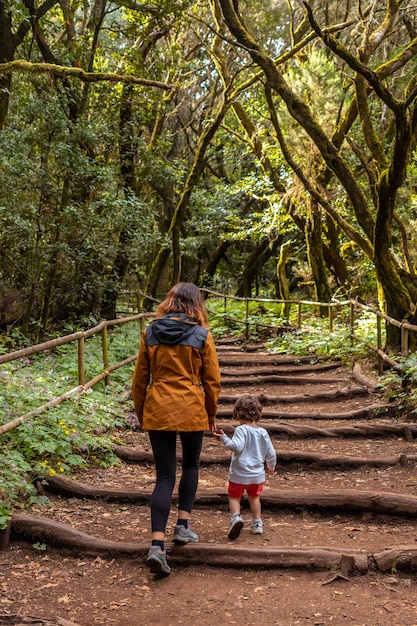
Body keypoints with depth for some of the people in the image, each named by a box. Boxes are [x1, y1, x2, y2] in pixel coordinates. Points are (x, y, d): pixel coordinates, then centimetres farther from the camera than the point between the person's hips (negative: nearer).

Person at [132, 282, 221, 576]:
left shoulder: (151, 333, 3)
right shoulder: (201, 335, -4)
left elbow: (140, 378, 7)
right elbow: (212, 380, 0)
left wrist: (140, 411, 18)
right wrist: (211, 413, 14)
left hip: (157, 410, 2)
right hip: (191, 409, -2)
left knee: (165, 476, 6)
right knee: (191, 466, 23)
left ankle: (157, 544, -4)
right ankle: (183, 526, 23)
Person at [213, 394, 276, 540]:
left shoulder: (241, 430, -15)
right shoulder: (263, 432, 2)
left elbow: (237, 447, -29)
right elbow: (271, 454, 6)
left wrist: (224, 438, -19)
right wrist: (271, 467, 24)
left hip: (239, 474, -5)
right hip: (257, 474, 5)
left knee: (234, 497, 9)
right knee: (254, 497, 24)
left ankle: (236, 516, -16)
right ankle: (257, 524, 28)